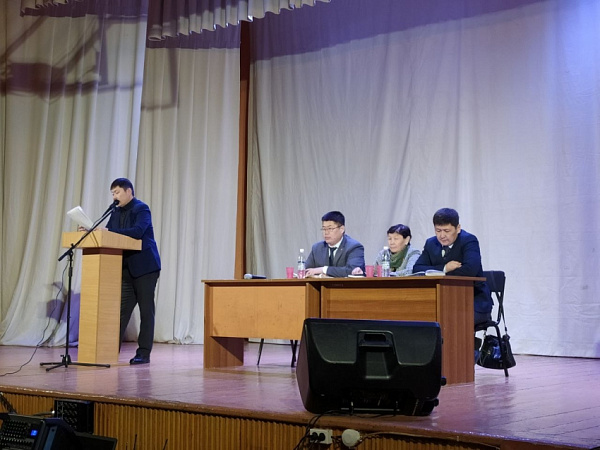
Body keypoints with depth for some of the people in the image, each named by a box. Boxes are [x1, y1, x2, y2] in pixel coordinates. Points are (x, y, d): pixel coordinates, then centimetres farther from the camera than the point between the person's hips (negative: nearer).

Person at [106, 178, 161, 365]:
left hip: (145, 267, -7)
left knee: (146, 310, -1)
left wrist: (109, 232, -27)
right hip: (127, 269, 7)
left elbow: (137, 231, -26)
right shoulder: (116, 212, 14)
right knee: (122, 310, 6)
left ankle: (144, 353, 3)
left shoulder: (141, 208, -10)